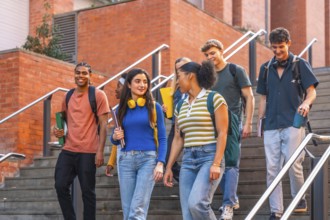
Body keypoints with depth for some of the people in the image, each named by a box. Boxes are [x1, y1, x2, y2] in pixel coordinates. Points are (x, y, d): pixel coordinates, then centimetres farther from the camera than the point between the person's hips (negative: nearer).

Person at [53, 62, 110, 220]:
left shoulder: (98, 95, -3)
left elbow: (103, 124, -6)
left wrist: (100, 151, -13)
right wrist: (59, 130, 3)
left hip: (88, 152, -5)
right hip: (68, 150, 5)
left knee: (87, 191, 1)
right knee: (60, 186, 2)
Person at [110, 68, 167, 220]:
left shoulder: (154, 107, 3)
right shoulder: (122, 109, 10)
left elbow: (162, 138, 1)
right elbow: (115, 140, 18)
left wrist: (160, 163, -11)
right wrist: (115, 137, -6)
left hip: (148, 159, -3)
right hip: (126, 160, 4)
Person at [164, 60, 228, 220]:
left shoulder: (214, 99, -3)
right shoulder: (181, 106, 16)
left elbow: (222, 133, -8)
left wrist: (216, 164, -17)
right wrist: (169, 167, 14)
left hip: (209, 156, -6)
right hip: (188, 160, 6)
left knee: (196, 203, -25)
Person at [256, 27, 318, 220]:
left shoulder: (300, 64, 3)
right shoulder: (266, 68, 13)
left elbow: (312, 91, -2)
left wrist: (306, 103, -24)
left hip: (293, 123, -3)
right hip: (271, 125, 3)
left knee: (293, 164, -7)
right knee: (272, 169, 0)